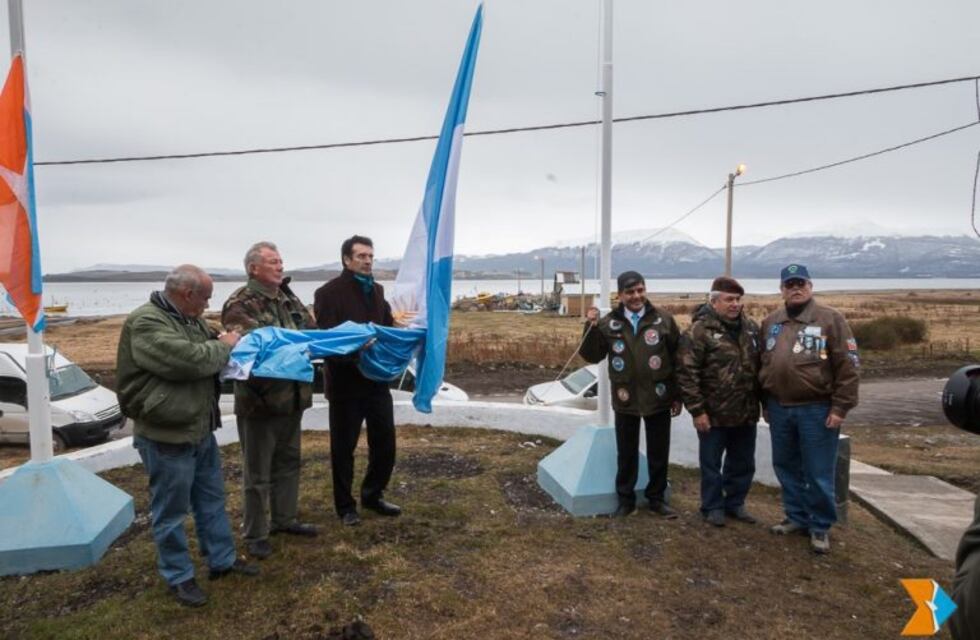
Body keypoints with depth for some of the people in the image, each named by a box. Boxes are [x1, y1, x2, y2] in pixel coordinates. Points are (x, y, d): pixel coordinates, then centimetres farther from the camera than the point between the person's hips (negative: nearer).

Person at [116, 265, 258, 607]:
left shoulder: (190, 320, 11)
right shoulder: (145, 323, -20)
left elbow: (210, 344, 25)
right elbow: (190, 360, -29)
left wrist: (225, 340, 3)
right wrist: (224, 346, -12)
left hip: (200, 429, 9)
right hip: (166, 436, -9)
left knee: (212, 498, 19)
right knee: (171, 510, 6)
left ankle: (223, 559, 33)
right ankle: (179, 576, 22)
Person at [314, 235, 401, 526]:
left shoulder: (377, 290, 12)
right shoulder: (329, 293, -9)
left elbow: (388, 327, 17)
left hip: (377, 380, 6)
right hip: (345, 384, -6)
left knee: (385, 443, 12)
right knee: (343, 448, 7)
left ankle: (373, 496, 32)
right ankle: (345, 505, 24)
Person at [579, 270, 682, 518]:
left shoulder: (663, 319, -3)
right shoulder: (608, 323, -2)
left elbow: (678, 358, 1)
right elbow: (592, 356, 0)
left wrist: (678, 395, 1)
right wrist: (591, 327, -14)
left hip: (658, 398, 0)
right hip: (625, 400, 0)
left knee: (658, 452, 12)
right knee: (626, 453, 12)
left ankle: (657, 497, 30)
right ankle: (626, 499, 28)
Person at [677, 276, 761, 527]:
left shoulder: (751, 328, 7)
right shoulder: (699, 331, -14)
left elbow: (760, 366, 16)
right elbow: (686, 373, -16)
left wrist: (762, 401, 13)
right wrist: (697, 410, -17)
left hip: (746, 412, 6)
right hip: (714, 413, -6)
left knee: (743, 463, 16)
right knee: (711, 463, 8)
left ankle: (735, 502, 33)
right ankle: (713, 506, 24)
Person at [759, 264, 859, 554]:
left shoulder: (830, 319, -6)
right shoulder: (770, 323, 9)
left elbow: (847, 367, -9)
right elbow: (763, 365, 14)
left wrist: (840, 408, -13)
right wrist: (766, 403, 13)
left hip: (816, 409, -5)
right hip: (779, 408, 5)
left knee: (818, 473, 4)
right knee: (786, 468, 15)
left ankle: (821, 526, 19)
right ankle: (797, 517, 30)